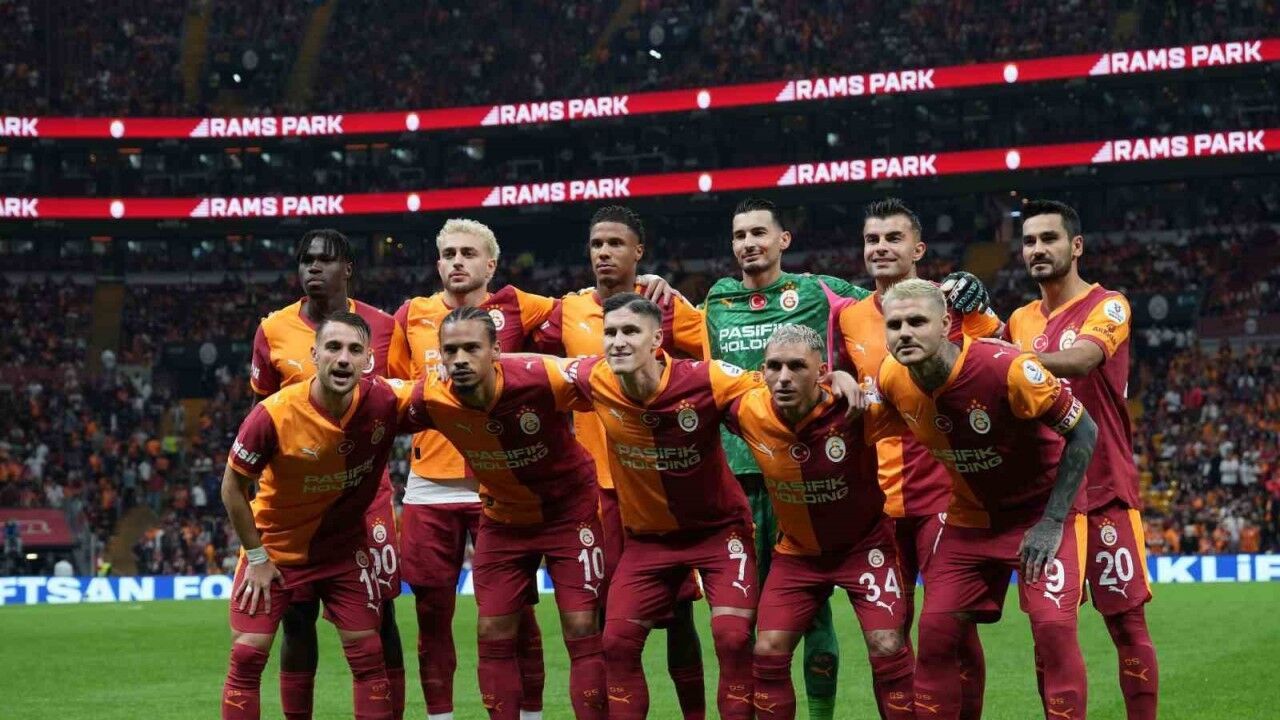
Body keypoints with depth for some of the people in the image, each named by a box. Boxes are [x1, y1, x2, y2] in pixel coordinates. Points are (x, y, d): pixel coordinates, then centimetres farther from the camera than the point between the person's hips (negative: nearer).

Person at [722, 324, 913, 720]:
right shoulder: (748, 412, -20)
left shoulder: (852, 409, -29)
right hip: (796, 550, 3)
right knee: (768, 651, -3)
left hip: (864, 544, -3)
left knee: (887, 647, -12)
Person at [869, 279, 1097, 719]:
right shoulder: (892, 380, -13)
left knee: (1053, 626, -18)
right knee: (936, 630, -2)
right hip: (970, 515, 5)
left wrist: (1053, 522, -21)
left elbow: (1083, 433, -20)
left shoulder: (1005, 368, -30)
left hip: (1041, 508, -5)